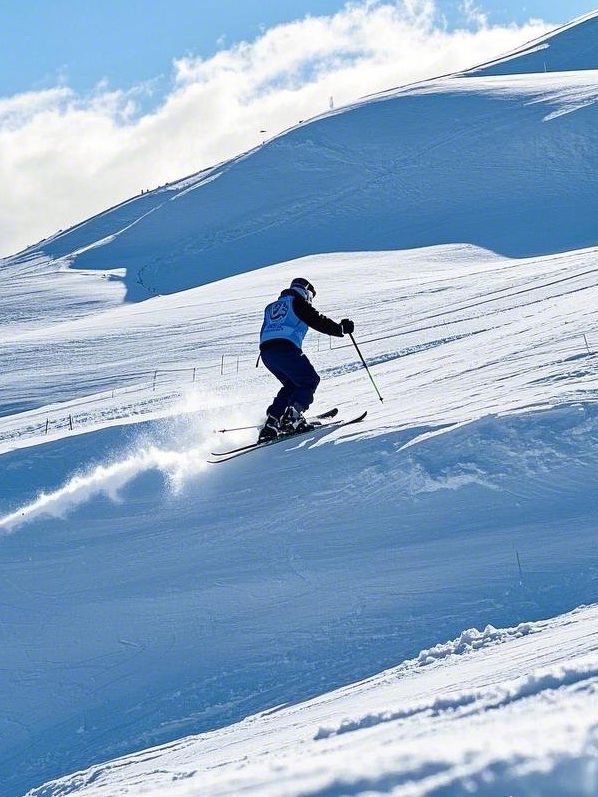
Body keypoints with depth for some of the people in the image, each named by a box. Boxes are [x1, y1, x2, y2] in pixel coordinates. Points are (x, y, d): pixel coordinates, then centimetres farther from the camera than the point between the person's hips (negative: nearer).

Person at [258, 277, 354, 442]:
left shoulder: (271, 307, 32)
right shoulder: (298, 301, 10)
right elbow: (317, 320, 3)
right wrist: (341, 329, 12)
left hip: (265, 351, 7)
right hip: (285, 348, -7)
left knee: (291, 385, 21)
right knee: (310, 380, 4)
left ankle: (270, 424, 8)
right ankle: (292, 416, -17)